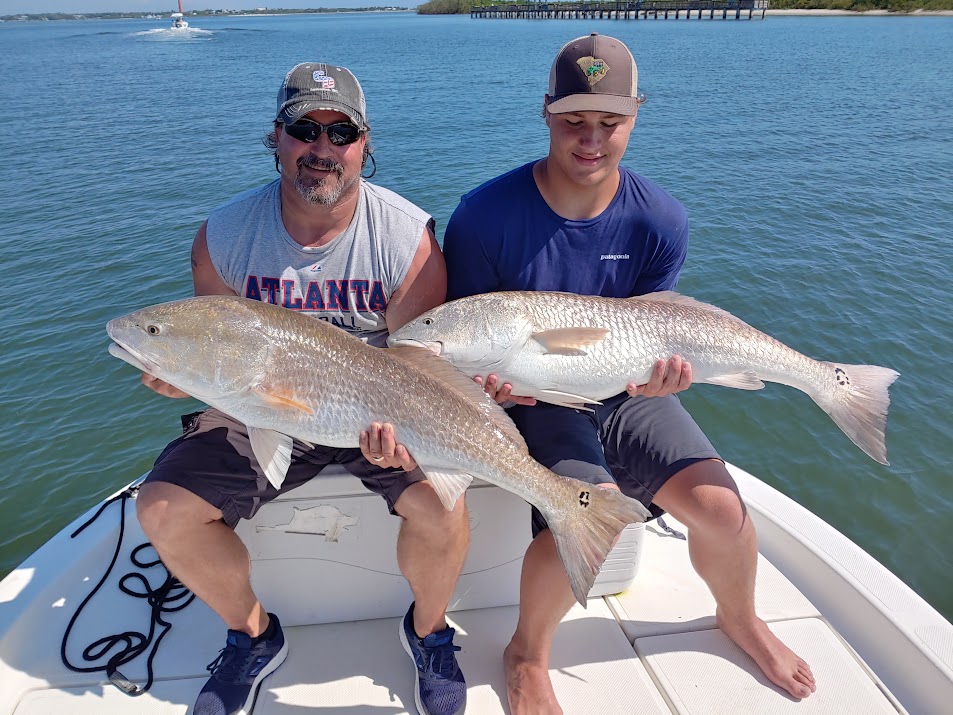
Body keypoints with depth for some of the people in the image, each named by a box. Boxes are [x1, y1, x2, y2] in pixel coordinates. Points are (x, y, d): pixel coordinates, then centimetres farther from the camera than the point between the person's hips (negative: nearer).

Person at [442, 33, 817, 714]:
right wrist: (492, 376, -28)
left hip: (623, 393, 3)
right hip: (532, 398, -3)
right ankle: (527, 656, 5)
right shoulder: (486, 215, -15)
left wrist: (657, 371, -22)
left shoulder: (661, 222, -7)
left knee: (721, 506, -12)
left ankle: (740, 618, 27)